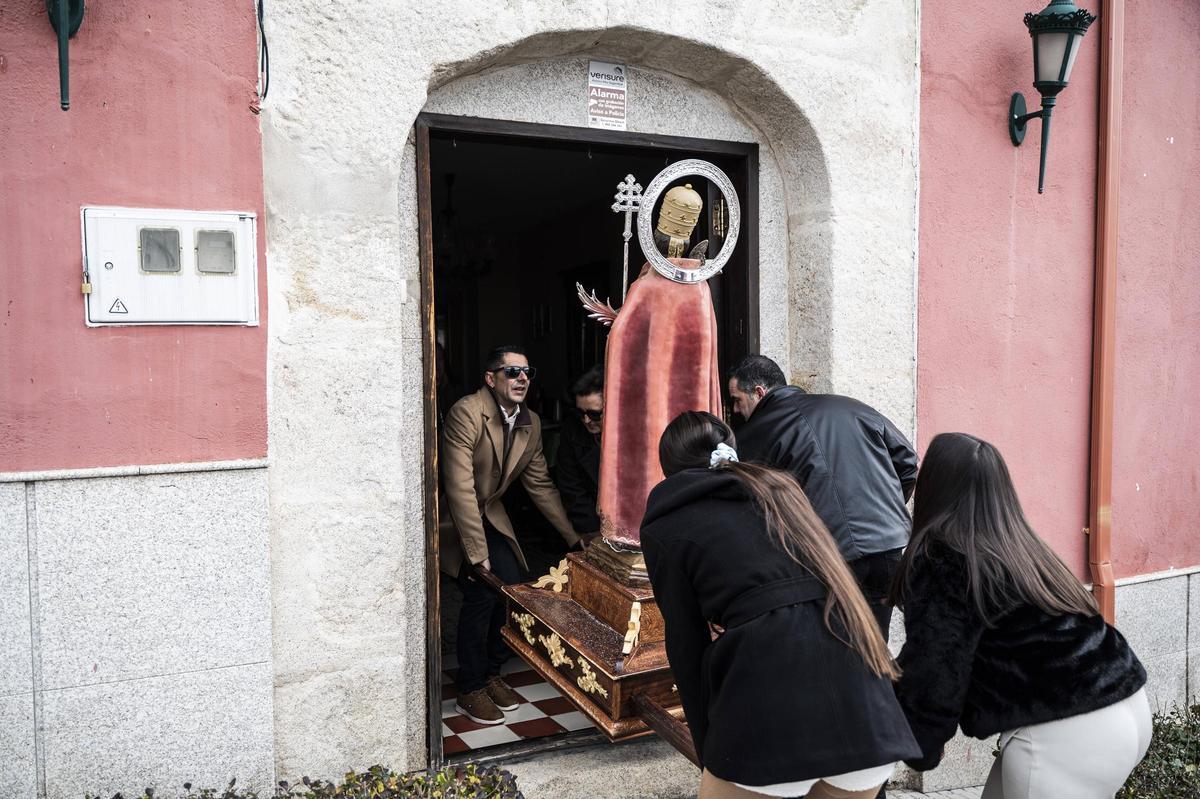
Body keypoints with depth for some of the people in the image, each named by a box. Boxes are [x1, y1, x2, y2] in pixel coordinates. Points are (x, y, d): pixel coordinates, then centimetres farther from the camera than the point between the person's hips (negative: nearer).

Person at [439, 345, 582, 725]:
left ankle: (491, 673, 20)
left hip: (489, 513, 7)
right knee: (482, 593, -15)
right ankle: (471, 691, 5)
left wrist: (573, 537, 6)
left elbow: (540, 485, 7)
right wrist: (478, 553, -28)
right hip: (453, 517, -7)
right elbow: (460, 488, -29)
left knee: (514, 586, -3)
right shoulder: (466, 413, -26)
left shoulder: (531, 423, -2)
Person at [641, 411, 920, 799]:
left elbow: (688, 649, 8)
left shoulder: (666, 527, 8)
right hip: (862, 696, 6)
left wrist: (711, 754, 16)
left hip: (772, 703, -5)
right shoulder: (778, 487, 23)